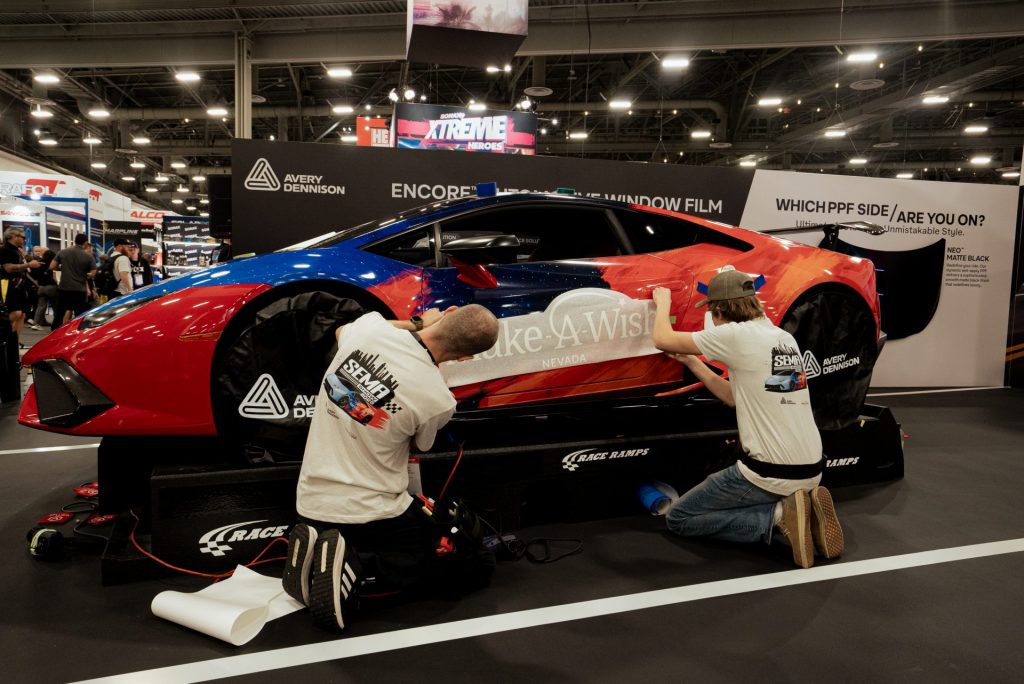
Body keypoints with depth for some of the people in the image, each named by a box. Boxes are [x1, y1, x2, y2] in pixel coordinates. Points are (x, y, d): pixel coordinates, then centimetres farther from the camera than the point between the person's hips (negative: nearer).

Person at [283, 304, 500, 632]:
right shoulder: (439, 400, -20)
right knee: (476, 565, 6)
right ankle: (357, 564, -10)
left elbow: (341, 331, 18)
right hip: (371, 513, -6)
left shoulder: (370, 326, -10)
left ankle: (315, 549, 4)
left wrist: (414, 323, 19)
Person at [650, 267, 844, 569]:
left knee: (678, 518, 7)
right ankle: (805, 503, 9)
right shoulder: (785, 338, 10)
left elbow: (663, 340, -6)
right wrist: (691, 363, 21)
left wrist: (663, 302, 13)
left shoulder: (737, 335, -15)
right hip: (811, 472, 8)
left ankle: (778, 515, -7)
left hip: (770, 474, -8)